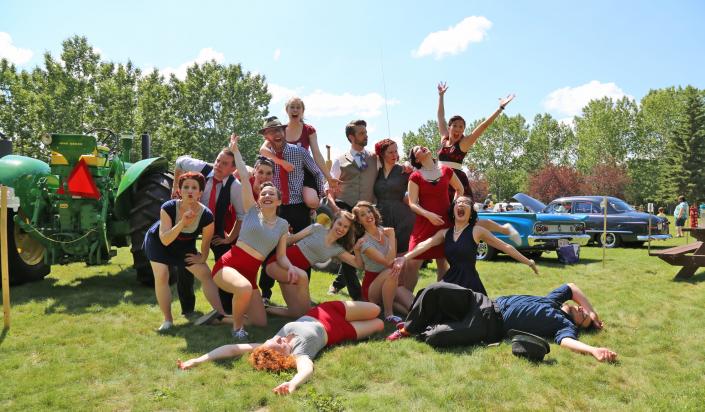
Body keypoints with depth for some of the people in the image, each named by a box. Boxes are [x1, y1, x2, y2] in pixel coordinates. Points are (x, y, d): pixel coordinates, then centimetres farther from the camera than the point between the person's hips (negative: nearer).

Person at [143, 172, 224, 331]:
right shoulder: (168, 208, -34)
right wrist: (182, 222, -49)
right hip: (157, 241, -2)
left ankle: (220, 314, 2)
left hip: (184, 246, 2)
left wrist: (203, 258, -1)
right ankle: (168, 319, -4)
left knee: (206, 275, -5)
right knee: (161, 276, -19)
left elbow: (206, 241, -11)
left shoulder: (206, 216, -30)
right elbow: (165, 240, -39)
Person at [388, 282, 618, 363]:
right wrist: (594, 311, 31)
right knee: (435, 290, -14)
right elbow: (572, 287, 36)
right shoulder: (552, 302, 20)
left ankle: (422, 331, 8)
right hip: (485, 303, 6)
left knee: (436, 337, -29)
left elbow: (567, 342, -21)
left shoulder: (565, 325, 1)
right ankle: (409, 327, 7)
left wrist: (594, 350, -38)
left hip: (490, 326, -6)